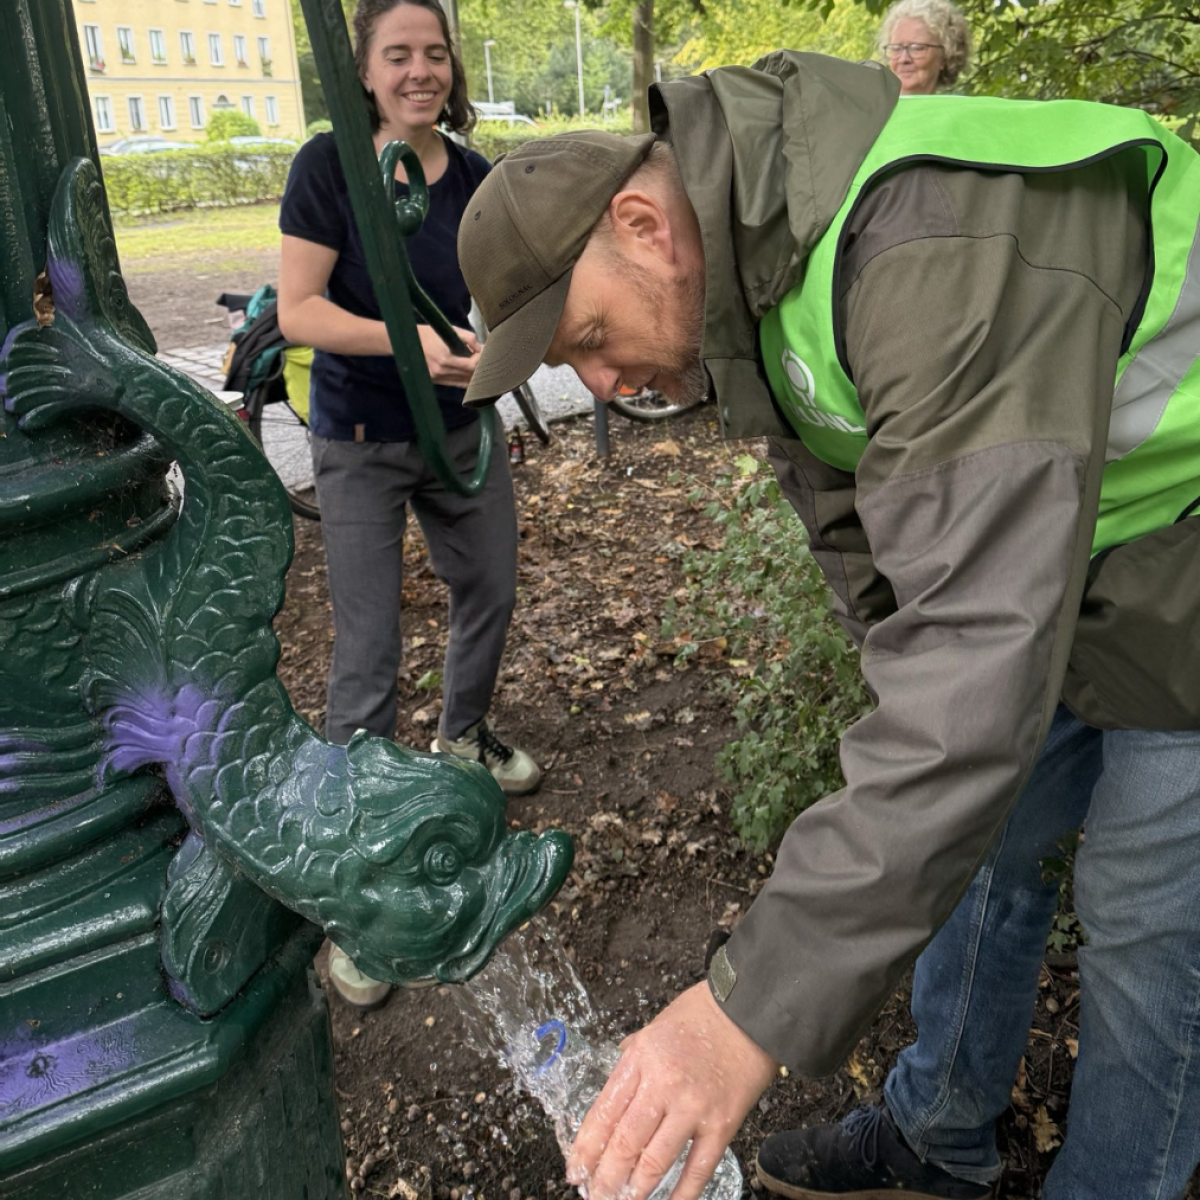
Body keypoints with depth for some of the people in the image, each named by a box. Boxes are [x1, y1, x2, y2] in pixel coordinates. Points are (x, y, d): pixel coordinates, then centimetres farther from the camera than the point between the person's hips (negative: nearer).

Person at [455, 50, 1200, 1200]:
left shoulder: (936, 245, -35)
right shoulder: (751, 255, -4)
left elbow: (984, 640, -42)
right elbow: (854, 521, 4)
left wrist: (762, 999, -41)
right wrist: (918, 717, 1)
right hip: (1051, 586, 8)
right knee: (979, 843, 17)